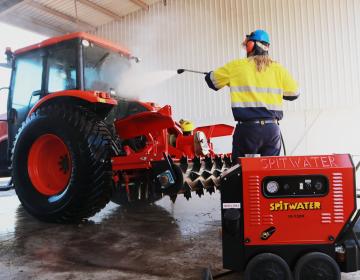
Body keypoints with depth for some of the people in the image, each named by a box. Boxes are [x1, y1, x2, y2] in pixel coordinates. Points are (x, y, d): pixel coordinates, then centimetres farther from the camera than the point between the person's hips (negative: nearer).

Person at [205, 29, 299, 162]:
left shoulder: (236, 66, -1)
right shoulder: (278, 68, 6)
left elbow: (212, 80, 10)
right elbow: (293, 93, 12)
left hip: (248, 127, -2)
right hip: (272, 128, 3)